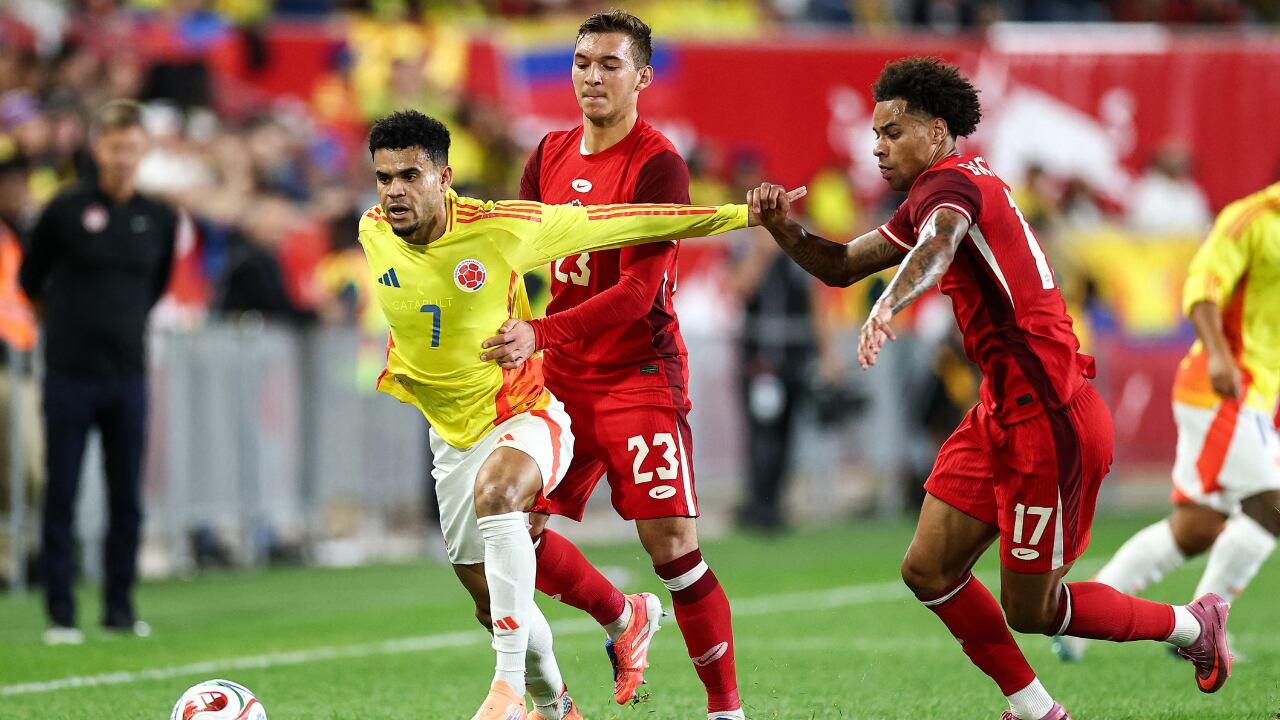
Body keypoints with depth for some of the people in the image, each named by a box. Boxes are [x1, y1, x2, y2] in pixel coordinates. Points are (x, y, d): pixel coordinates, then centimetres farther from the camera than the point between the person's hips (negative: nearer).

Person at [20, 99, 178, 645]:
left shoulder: (160, 219, 4)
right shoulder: (66, 210, -6)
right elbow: (30, 280, 8)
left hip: (127, 374, 3)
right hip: (70, 375, -3)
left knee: (127, 498, 4)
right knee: (61, 496, -2)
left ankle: (119, 607, 14)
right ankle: (60, 614, 3)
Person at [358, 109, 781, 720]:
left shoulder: (501, 228, -21)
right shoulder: (373, 234, -8)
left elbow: (617, 223, -14)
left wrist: (740, 214, -13)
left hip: (525, 415, -6)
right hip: (452, 435, 6)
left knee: (495, 489, -39)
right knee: (490, 601, 12)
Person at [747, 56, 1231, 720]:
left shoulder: (951, 183, -16)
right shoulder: (934, 195, 16)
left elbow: (939, 246, -39)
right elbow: (842, 266, 19)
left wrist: (887, 306, -59)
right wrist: (784, 228, -2)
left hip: (1048, 418, -10)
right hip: (1001, 415, 10)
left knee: (1029, 611, 1)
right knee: (928, 571, 5)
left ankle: (1193, 625, 21)